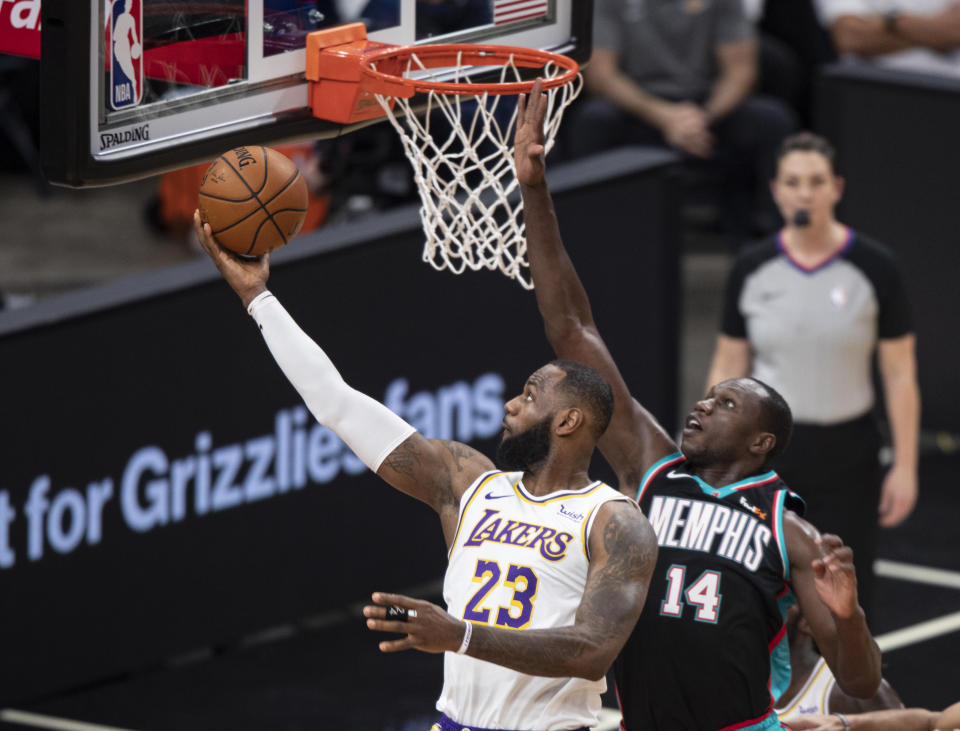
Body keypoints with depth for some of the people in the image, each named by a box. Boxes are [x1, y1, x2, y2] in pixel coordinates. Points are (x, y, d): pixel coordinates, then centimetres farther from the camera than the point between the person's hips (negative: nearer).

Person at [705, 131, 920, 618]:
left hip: (846, 453, -1)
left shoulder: (873, 268, -6)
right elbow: (727, 368, 7)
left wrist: (905, 466, -5)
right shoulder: (752, 270, 0)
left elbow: (900, 373, -3)